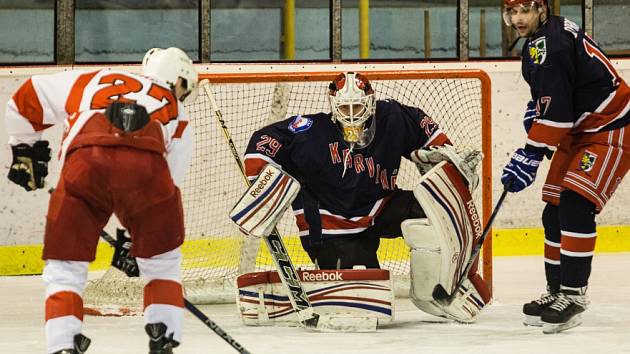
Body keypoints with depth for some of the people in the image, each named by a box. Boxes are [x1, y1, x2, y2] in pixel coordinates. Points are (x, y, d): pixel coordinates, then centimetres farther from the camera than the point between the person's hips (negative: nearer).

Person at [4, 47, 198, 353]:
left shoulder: (91, 81, 37)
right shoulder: (178, 119, 35)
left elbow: (26, 99, 39)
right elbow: (169, 184, 33)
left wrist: (24, 150, 52)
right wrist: (134, 233, 42)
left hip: (84, 164, 0)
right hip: (147, 166, 0)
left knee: (65, 267, 15)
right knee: (162, 261, 26)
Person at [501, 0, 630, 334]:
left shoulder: (550, 44, -24)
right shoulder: (537, 42, 8)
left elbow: (556, 110, -28)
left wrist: (529, 155, -26)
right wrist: (535, 109, 9)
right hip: (577, 132, 11)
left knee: (576, 204, -20)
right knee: (555, 212, 7)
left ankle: (573, 295, -17)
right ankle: (556, 292, 15)